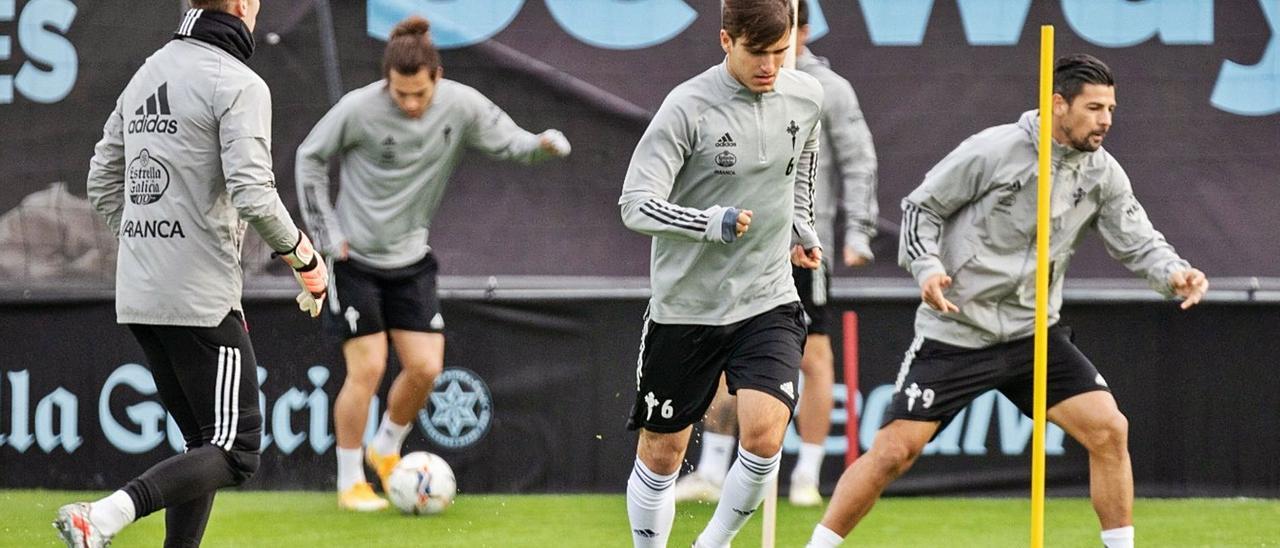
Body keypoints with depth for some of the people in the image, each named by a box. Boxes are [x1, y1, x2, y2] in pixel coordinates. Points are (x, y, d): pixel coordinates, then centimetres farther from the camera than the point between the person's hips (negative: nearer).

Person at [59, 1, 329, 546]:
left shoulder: (147, 75, 14)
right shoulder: (238, 84, -11)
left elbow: (103, 183, 19)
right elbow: (253, 194, -20)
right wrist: (304, 257, -6)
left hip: (137, 296, 8)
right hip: (202, 298, -8)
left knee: (206, 444, 16)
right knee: (234, 451, -6)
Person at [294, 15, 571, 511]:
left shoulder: (461, 106, -10)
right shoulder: (358, 109, -17)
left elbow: (507, 142, 0)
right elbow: (310, 158, -4)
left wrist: (541, 144, -24)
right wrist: (327, 234, -6)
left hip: (411, 260, 4)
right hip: (356, 258, -4)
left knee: (425, 367, -1)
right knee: (367, 367, -7)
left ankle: (386, 451, 26)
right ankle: (350, 483, 6)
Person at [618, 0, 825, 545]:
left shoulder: (805, 97, 0)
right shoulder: (688, 107, -15)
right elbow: (636, 204, -20)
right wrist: (712, 224, -33)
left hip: (769, 300, 2)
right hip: (685, 304, -2)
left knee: (764, 435, -17)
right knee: (662, 452, 7)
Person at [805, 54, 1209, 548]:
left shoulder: (1102, 174, 0)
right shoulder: (994, 151, -14)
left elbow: (1138, 242, 3)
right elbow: (921, 207, -4)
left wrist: (1174, 274, -18)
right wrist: (927, 267, -20)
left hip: (1033, 333, 4)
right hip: (955, 333, -4)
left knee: (1109, 431, -10)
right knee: (893, 451, -9)